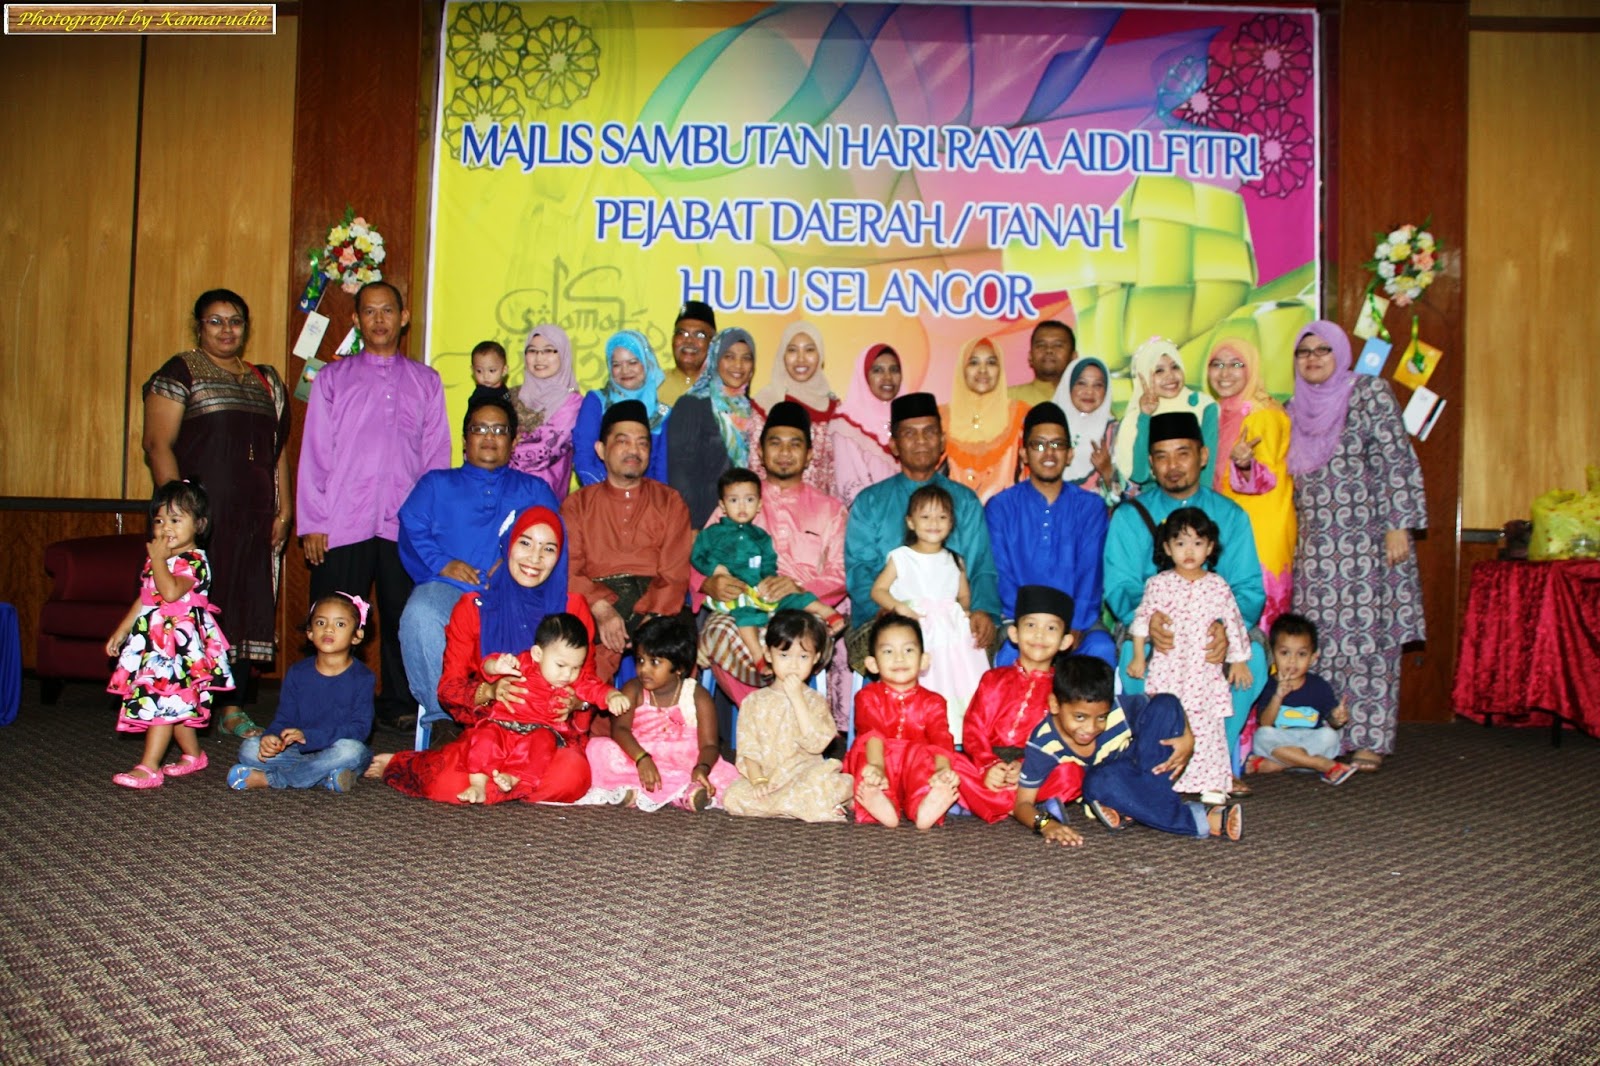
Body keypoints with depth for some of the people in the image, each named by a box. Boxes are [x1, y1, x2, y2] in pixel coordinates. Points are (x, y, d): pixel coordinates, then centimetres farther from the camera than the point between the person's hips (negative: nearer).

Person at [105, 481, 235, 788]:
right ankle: (193, 755, 27)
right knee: (176, 703, 13)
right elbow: (143, 599, 22)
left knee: (161, 701, -11)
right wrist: (121, 632, 22)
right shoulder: (158, 559, 16)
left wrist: (158, 558, -19)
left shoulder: (194, 561, -12)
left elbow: (171, 592, -28)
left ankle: (149, 767, -9)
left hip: (178, 640, -9)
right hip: (154, 637, 9)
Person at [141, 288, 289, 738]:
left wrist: (283, 509, 9)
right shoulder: (180, 372, 2)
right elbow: (158, 445, -6)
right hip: (201, 512, -5)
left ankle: (231, 707, 12)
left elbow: (279, 450, 18)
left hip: (254, 516, 5)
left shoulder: (267, 381, 18)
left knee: (247, 607, 4)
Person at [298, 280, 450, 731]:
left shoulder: (426, 381, 14)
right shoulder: (333, 378, 12)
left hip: (407, 525, 1)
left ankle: (399, 705, 16)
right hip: (342, 525, 0)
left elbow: (436, 455, 11)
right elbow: (315, 453, 7)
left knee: (403, 618, 4)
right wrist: (313, 523, -1)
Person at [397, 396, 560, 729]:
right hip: (448, 586, 1)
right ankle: (442, 714, -27)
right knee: (420, 616, -35)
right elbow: (412, 530, 12)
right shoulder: (436, 484, 29)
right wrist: (442, 563, -7)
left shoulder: (534, 489, 28)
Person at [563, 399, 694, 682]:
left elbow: (675, 574, 5)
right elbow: (567, 571, 4)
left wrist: (650, 618, -13)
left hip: (654, 605, 1)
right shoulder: (577, 505, 18)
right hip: (594, 600, -1)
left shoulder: (670, 502, 17)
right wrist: (601, 609, -16)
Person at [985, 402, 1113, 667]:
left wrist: (1074, 627, -18)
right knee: (1010, 654, -34)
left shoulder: (1091, 507, 11)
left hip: (1079, 619, 2)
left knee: (1102, 650, -30)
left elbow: (1090, 572, -1)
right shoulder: (1000, 507, 7)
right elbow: (1002, 576, -2)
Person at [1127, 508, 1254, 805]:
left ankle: (1212, 783, 8)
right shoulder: (1159, 584, 0)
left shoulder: (1218, 587, 3)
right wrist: (1138, 656, 5)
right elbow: (1142, 619, 6)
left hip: (1204, 671, 1)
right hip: (1166, 668, 0)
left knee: (1207, 725, 1)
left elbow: (1233, 624, 9)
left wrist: (1239, 660, 11)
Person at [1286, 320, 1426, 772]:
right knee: (1320, 642, 3)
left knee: (1368, 637, -4)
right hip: (1316, 546, 5)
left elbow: (1399, 462, -7)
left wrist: (1399, 526, -13)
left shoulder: (1368, 393, -1)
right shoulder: (1295, 409, 15)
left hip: (1367, 541, -5)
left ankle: (1369, 740, 3)